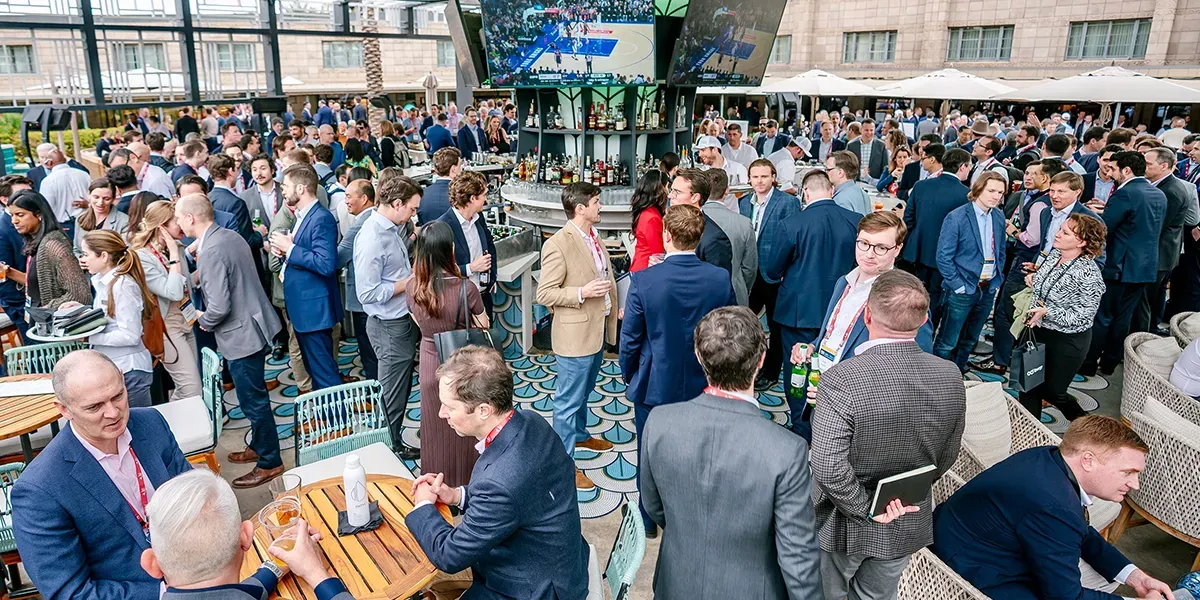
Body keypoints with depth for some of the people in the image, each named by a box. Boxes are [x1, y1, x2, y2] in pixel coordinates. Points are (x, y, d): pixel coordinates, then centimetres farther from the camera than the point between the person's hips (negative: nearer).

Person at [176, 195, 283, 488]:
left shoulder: (211, 252, -23)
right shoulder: (231, 236, 6)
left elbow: (219, 307, -25)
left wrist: (203, 320, -5)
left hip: (242, 334, -10)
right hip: (256, 324, 10)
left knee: (253, 400, 2)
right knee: (254, 395, 23)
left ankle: (270, 462, 15)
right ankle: (258, 445, 39)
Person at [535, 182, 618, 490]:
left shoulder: (594, 236, 8)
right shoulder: (558, 244, -20)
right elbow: (545, 294, -18)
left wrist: (614, 310, 15)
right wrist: (582, 292, -27)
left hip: (599, 329, 9)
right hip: (575, 333, -9)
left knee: (584, 391, 26)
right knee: (569, 399, 2)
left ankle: (580, 435, 46)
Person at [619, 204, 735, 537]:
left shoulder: (643, 281, -22)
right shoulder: (721, 279, -14)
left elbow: (630, 339, -12)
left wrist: (629, 376, 6)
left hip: (654, 385, -2)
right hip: (701, 385, 2)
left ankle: (649, 521, 36)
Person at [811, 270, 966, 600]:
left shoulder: (841, 379, -31)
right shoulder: (951, 376, -14)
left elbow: (828, 469, -32)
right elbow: (945, 458, -1)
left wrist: (867, 509, -17)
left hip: (844, 525, -4)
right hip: (908, 526, 4)